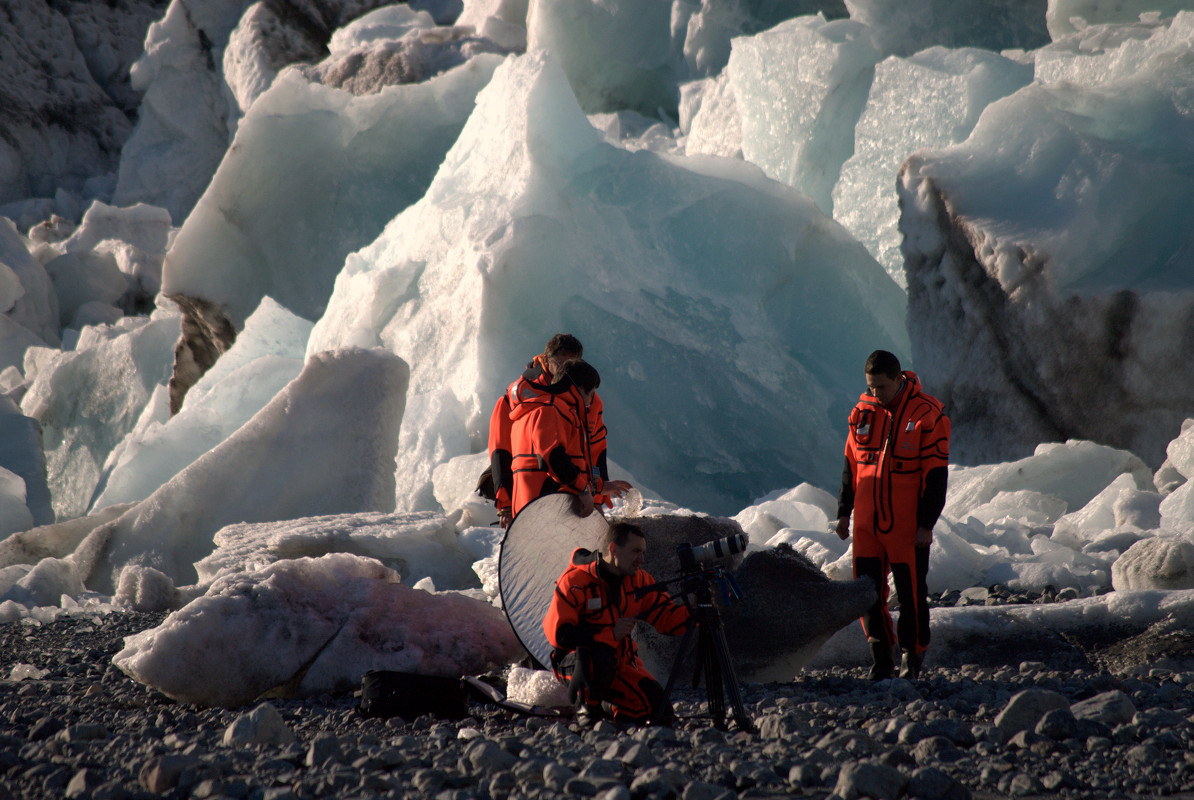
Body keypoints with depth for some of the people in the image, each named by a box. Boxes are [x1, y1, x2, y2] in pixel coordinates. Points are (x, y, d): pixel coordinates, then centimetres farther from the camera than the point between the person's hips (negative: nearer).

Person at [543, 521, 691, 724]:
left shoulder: (638, 580, 2)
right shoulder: (575, 581, -17)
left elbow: (666, 616, 3)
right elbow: (559, 634, -23)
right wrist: (611, 633, -26)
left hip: (621, 663, 5)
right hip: (573, 661, -5)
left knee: (659, 710, -15)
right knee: (598, 656, -41)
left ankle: (606, 707, 13)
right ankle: (587, 707, -11)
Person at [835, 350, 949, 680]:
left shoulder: (928, 415, -9)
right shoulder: (863, 412, 6)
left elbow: (936, 475, -8)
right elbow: (851, 465, 16)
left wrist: (926, 524, -11)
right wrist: (844, 512, 14)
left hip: (907, 527, -4)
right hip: (866, 523, 5)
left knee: (911, 592, 1)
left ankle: (913, 657, 14)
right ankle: (881, 659, 14)